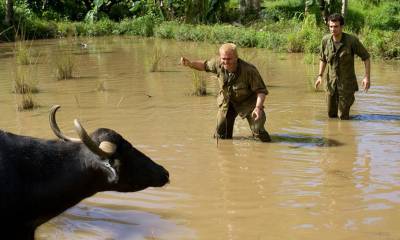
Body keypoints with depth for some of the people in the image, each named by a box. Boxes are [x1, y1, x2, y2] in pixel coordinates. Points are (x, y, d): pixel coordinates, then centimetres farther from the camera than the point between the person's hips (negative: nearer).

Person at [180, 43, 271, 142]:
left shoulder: (249, 70, -33)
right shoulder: (218, 63, -21)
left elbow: (261, 90, -26)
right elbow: (205, 65, 3)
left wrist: (258, 107, -41)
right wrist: (190, 63, -14)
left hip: (248, 102, -4)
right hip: (227, 101, 4)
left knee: (258, 131, -14)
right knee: (221, 136, 2)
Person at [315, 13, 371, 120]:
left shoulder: (352, 40, -19)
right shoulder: (325, 40, -8)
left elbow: (366, 57, -8)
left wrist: (367, 77, -15)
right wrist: (320, 76, 4)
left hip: (347, 82, -4)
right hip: (331, 82, 4)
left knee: (343, 117, -3)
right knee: (331, 115, 14)